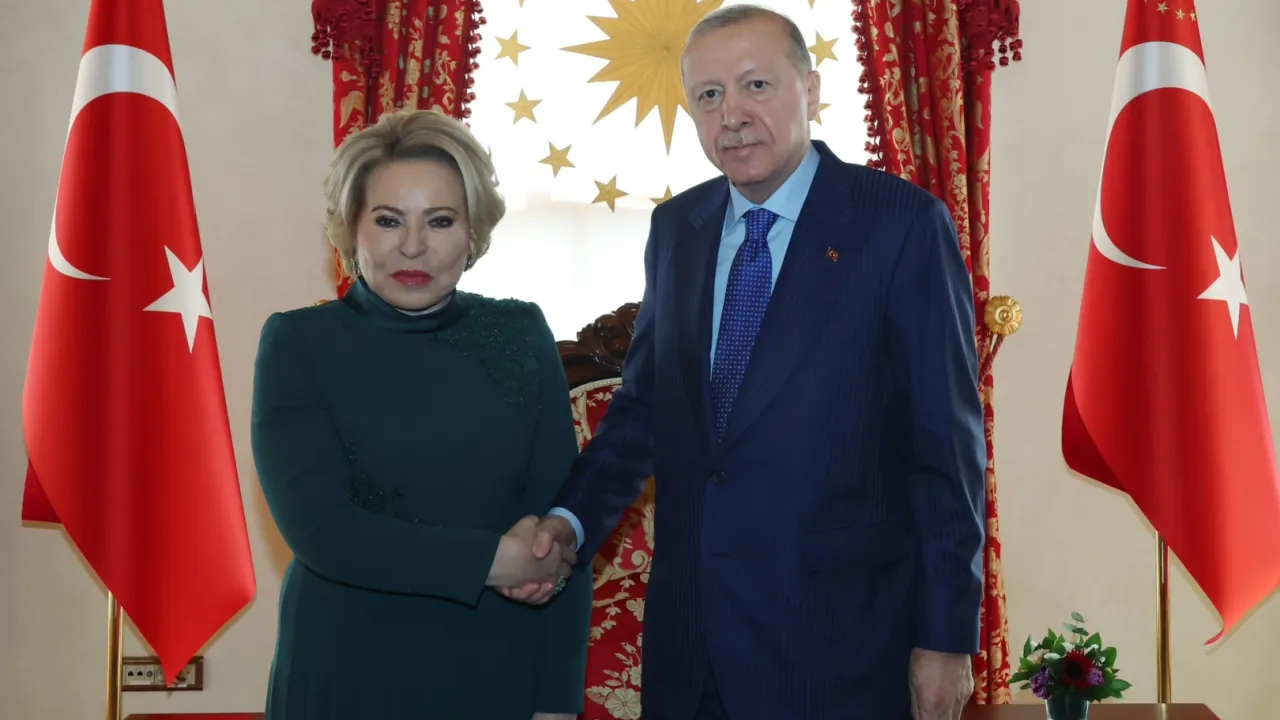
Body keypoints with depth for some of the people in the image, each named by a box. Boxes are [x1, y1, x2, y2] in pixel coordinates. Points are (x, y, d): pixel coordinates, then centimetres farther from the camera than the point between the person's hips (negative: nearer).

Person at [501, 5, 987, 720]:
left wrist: (947, 636, -9)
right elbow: (644, 405, 11)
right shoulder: (676, 227, 7)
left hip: (839, 640, -4)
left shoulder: (902, 222, -9)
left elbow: (948, 441, -9)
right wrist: (573, 522, -5)